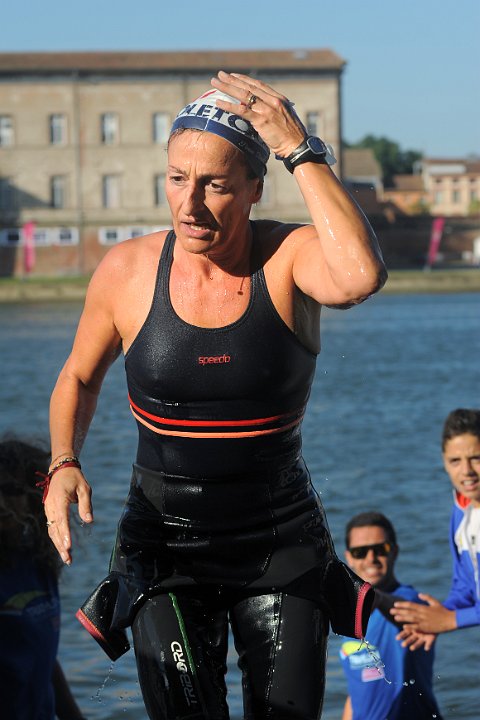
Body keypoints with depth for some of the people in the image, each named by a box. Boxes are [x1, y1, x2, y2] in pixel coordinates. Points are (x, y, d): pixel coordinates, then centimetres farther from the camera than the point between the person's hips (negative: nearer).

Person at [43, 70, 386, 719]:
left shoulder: (289, 257, -11)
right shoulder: (128, 271, -5)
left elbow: (361, 277, -36)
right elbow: (80, 376, 13)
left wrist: (301, 150, -30)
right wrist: (64, 465, -5)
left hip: (283, 545, 0)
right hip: (166, 541, 0)